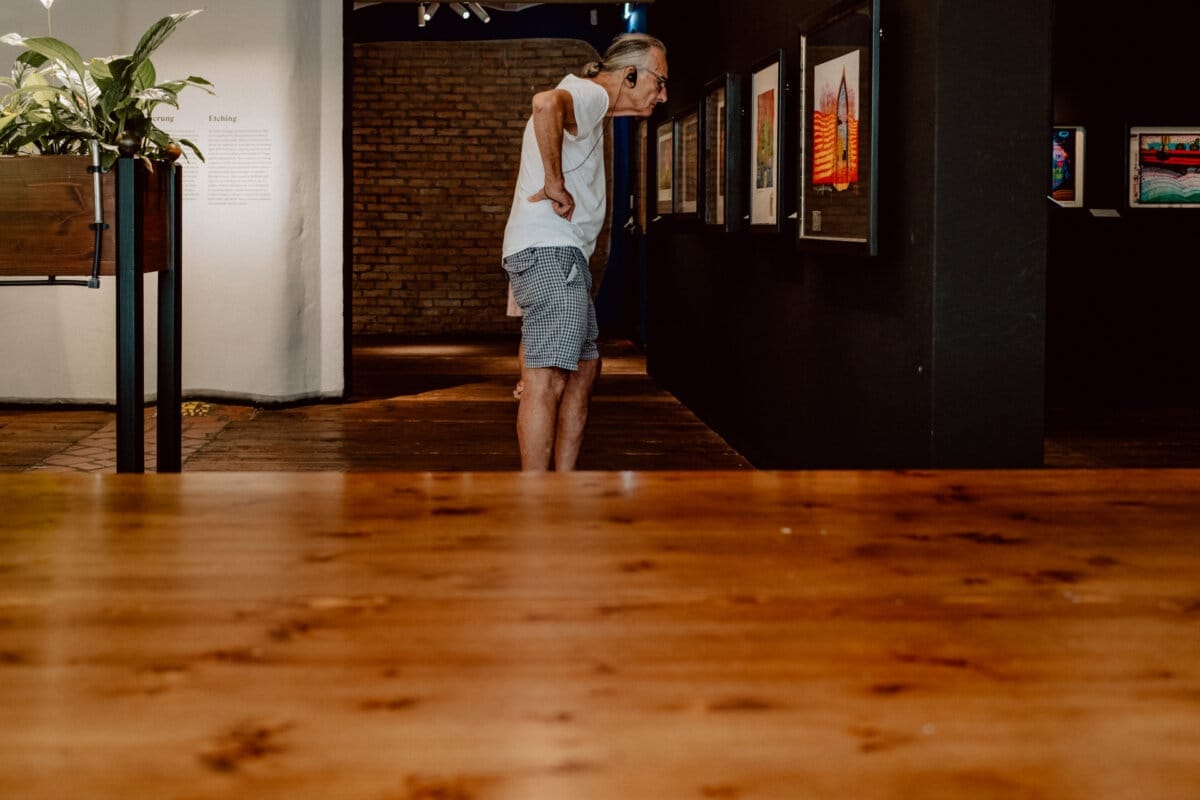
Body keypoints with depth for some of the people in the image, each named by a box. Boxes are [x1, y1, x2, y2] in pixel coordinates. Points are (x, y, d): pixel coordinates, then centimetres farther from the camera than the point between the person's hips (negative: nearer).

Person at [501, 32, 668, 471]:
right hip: (549, 251, -11)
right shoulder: (588, 94, -9)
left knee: (584, 368, 14)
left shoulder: (590, 107, 25)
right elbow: (545, 103, -33)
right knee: (547, 379, -15)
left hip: (562, 254, 11)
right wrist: (555, 184, -25)